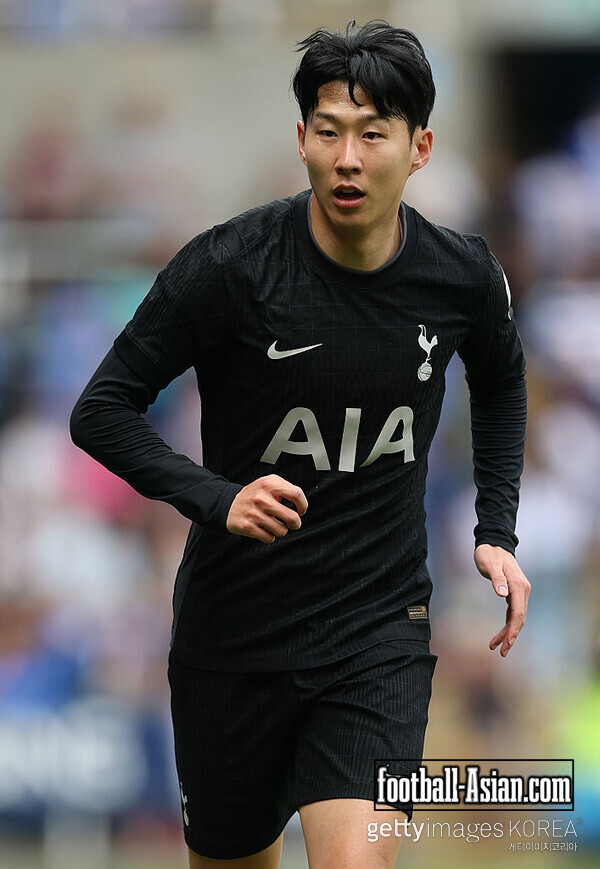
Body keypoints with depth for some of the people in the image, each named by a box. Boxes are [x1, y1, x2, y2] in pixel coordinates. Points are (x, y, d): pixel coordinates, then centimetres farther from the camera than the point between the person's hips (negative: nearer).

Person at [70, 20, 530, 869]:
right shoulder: (228, 268, -15)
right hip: (232, 633, -1)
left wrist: (496, 532, 10)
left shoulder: (463, 278, -4)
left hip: (380, 634, 1)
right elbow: (102, 411, -10)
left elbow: (501, 380, 20)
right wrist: (217, 499, -26)